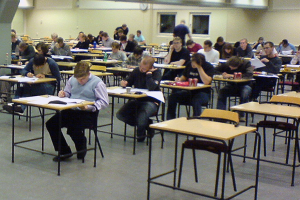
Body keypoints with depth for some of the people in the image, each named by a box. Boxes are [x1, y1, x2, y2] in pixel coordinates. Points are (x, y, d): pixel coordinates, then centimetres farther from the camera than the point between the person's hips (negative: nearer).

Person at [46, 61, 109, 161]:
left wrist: (88, 107, -20)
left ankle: (82, 149, 6)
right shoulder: (72, 80, 14)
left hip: (87, 113, -6)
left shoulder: (97, 83, -4)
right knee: (50, 124, -11)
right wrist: (63, 94, 2)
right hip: (70, 110, 6)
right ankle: (65, 152, 3)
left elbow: (104, 102, -8)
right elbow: (68, 93, 28)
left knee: (73, 129, -31)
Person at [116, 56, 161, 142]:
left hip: (151, 102, -5)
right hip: (137, 100, 6)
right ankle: (146, 124, 3)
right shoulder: (136, 71, 3)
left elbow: (151, 88, -27)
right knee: (120, 115, -14)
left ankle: (140, 134, 1)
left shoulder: (156, 72, -10)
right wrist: (124, 83, -7)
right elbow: (128, 83, 16)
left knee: (142, 115, -35)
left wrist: (148, 73, -21)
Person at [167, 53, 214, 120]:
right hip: (189, 92, 5)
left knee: (196, 101, -38)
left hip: (202, 92, -5)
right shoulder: (189, 64, 6)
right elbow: (184, 77, 20)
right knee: (172, 97, -17)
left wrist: (199, 67, -25)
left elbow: (206, 82, -26)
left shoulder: (209, 67, -11)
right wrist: (179, 79, -5)